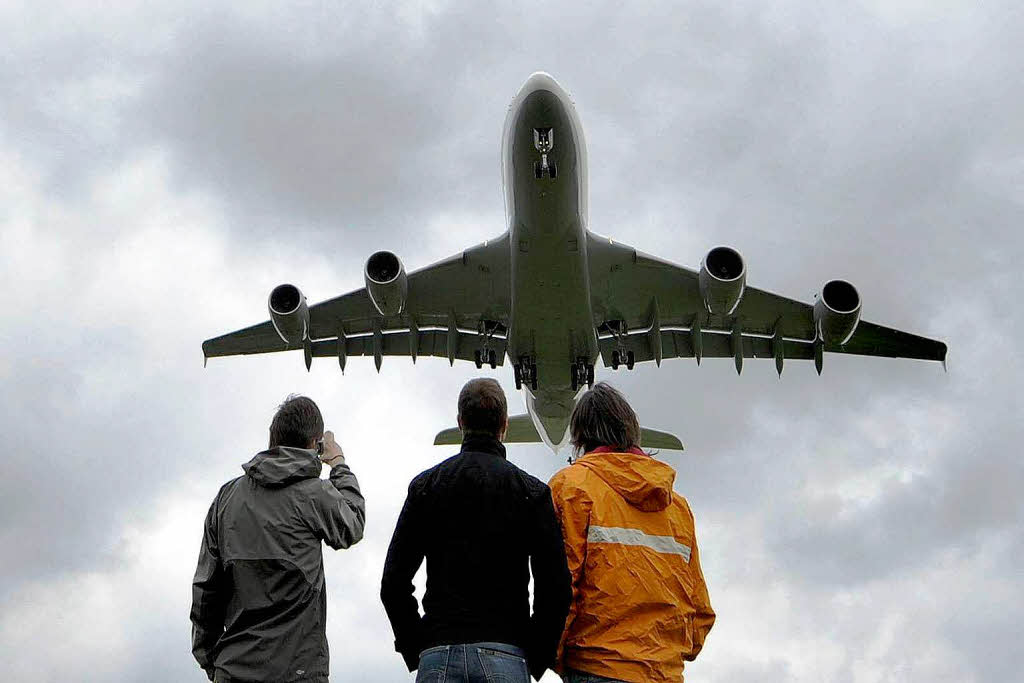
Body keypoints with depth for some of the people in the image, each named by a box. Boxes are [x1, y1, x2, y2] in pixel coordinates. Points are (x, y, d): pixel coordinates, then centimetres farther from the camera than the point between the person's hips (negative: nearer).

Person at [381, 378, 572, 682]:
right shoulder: (531, 490, 4)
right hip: (504, 655, -1)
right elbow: (555, 588, -4)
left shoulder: (425, 485, 8)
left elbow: (393, 583, 4)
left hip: (437, 655, 1)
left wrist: (415, 652, 13)